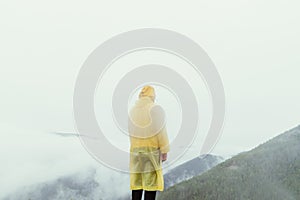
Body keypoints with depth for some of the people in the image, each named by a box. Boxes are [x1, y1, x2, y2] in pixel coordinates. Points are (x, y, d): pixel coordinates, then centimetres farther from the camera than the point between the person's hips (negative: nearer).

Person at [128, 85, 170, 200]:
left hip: (135, 151, 5)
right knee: (151, 183, 0)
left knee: (136, 182, 8)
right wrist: (164, 151, -3)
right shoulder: (156, 109, -6)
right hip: (152, 150, -4)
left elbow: (131, 132, 6)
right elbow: (161, 132, -8)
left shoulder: (132, 110, 8)